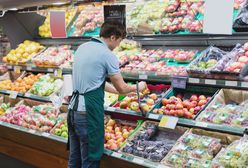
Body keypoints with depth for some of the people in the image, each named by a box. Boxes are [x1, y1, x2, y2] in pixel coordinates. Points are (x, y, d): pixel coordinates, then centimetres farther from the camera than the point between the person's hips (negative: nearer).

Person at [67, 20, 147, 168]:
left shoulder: (82, 47, 12)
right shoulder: (108, 55, -11)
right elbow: (122, 88, -4)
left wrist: (118, 90, 25)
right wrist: (138, 87, 16)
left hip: (73, 109, 8)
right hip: (89, 111, -8)